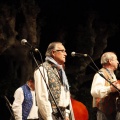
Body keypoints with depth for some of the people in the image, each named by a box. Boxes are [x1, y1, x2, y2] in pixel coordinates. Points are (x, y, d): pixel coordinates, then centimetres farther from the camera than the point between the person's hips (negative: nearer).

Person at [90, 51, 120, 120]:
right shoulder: (101, 74, -12)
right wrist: (110, 89, -41)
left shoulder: (112, 75, 19)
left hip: (113, 111, 10)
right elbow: (94, 92, -29)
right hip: (105, 113, -10)